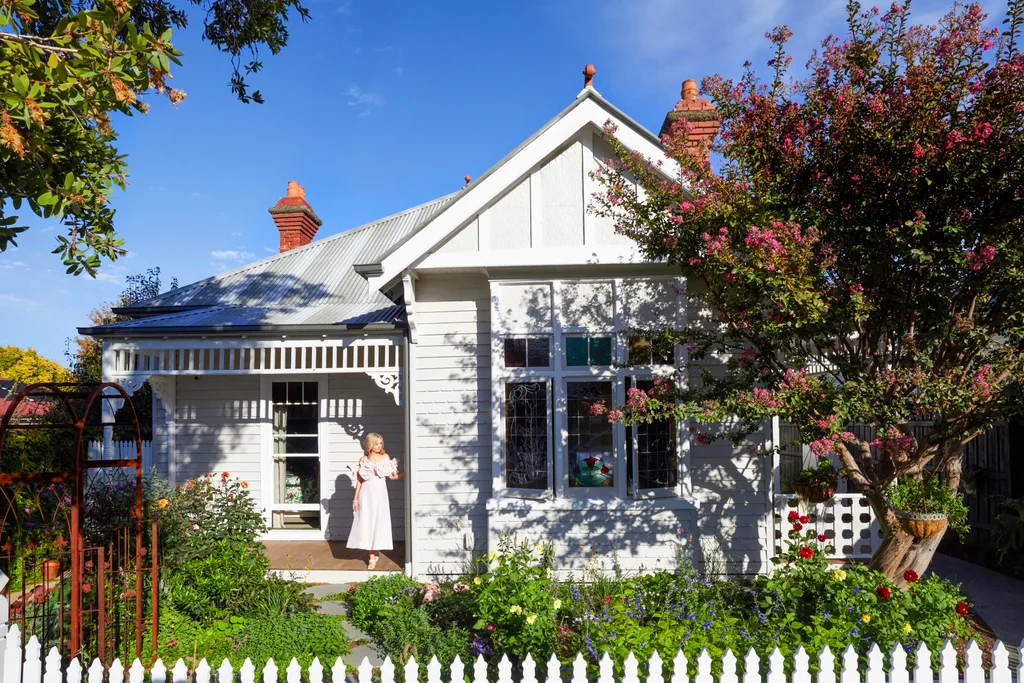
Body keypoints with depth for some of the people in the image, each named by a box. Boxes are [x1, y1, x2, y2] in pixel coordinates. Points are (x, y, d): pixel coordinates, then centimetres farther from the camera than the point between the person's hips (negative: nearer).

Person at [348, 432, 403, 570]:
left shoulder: (385, 457, 3)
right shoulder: (363, 460, 2)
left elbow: (392, 476, 2)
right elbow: (359, 480, 5)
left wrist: (406, 474, -11)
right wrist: (355, 498, 4)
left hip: (380, 494, 0)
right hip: (366, 495, 0)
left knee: (379, 523, 1)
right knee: (367, 524, -1)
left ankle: (375, 553, 13)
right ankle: (372, 556, 6)